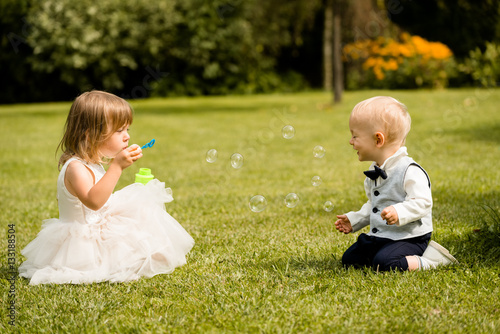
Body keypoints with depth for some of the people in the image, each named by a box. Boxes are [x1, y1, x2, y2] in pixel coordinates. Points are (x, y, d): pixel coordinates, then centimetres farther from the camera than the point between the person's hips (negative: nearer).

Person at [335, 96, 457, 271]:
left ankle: (429, 259, -10)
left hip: (408, 237, -10)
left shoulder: (410, 171, -17)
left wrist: (399, 213, -40)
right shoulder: (374, 171, 13)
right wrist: (354, 219, 18)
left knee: (384, 263, -31)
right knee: (349, 259, 5)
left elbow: (422, 203, -25)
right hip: (378, 237, 10)